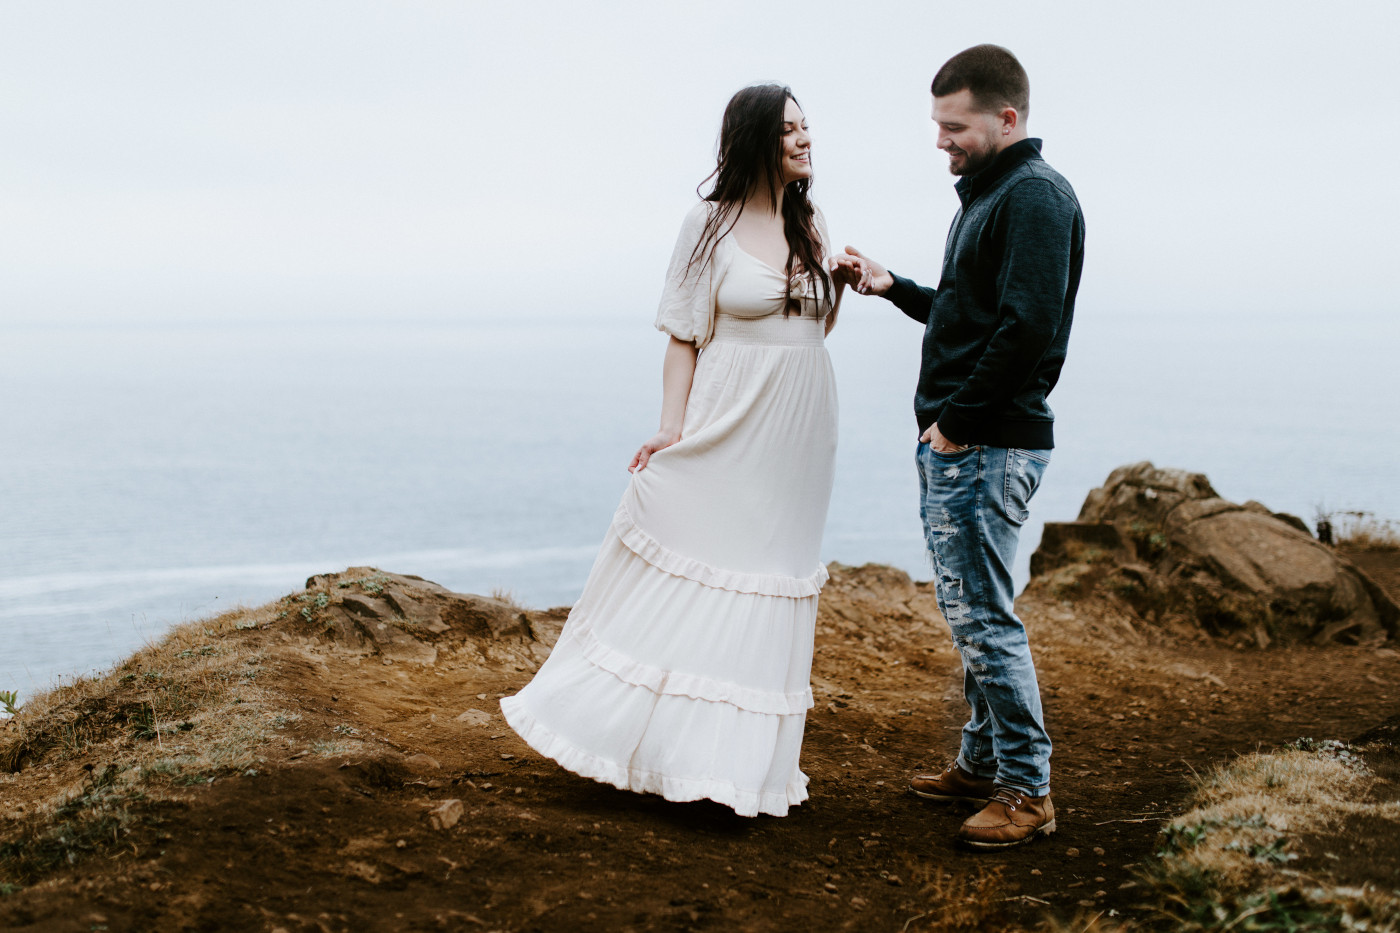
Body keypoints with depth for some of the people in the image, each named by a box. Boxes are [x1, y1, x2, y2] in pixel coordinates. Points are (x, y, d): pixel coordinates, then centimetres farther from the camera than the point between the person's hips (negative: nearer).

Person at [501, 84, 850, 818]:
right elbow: (684, 335, -6)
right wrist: (671, 428, -14)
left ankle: (749, 759, 17)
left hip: (797, 432, 5)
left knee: (770, 582, 8)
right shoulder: (711, 224, -5)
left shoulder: (811, 226, 9)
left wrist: (845, 281, -1)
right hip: (727, 426, -5)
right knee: (681, 574, -2)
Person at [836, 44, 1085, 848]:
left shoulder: (1036, 196, -13)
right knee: (972, 613, 16)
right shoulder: (988, 194, 19)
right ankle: (984, 762, 27)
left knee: (985, 617, -7)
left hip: (989, 447, -11)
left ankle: (1027, 789, 1)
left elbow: (1027, 328, -23)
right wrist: (894, 288, 14)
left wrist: (957, 421, -18)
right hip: (954, 446, 11)